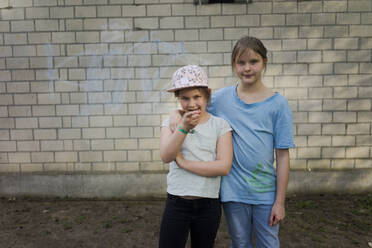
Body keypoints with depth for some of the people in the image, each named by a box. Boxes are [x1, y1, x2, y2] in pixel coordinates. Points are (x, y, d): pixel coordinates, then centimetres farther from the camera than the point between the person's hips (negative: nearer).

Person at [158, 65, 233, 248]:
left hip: (208, 205, 0)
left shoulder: (220, 125, -5)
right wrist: (184, 128, -30)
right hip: (176, 203, 0)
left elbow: (224, 167, -14)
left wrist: (183, 163, -14)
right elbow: (166, 157, -16)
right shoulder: (171, 123, 0)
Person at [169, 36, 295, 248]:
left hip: (265, 192, -1)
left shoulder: (277, 104, -7)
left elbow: (283, 156, -7)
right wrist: (176, 114, -14)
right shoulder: (221, 98, -3)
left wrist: (280, 201, -5)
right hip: (232, 191, 1)